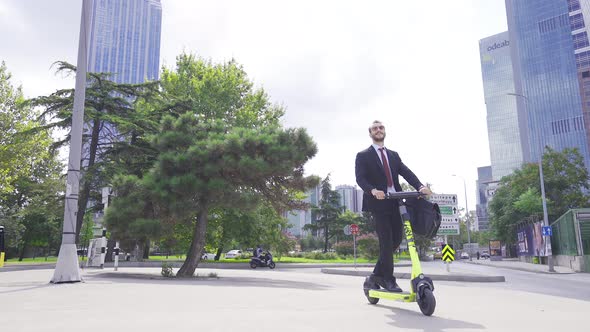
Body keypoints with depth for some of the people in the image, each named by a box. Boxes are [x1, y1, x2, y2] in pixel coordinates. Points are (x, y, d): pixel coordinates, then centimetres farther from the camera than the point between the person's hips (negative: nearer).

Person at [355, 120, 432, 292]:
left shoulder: (394, 155, 20)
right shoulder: (363, 156, 6)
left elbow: (406, 172, 6)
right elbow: (360, 178, -8)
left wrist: (420, 186, -13)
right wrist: (373, 190, -28)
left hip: (395, 202, 5)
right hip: (378, 202, -5)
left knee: (396, 239, 4)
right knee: (386, 241, -7)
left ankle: (377, 275, 18)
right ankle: (388, 279, 4)